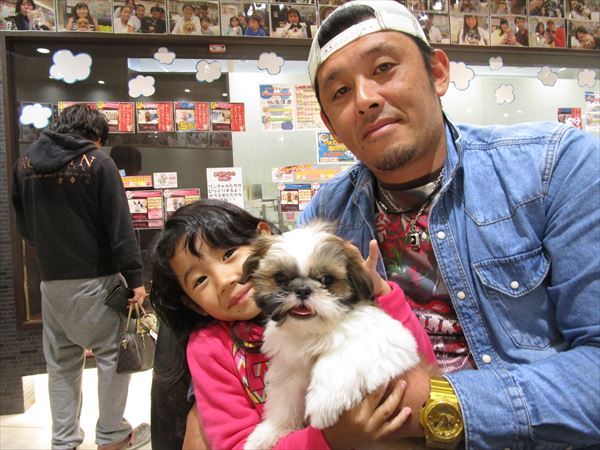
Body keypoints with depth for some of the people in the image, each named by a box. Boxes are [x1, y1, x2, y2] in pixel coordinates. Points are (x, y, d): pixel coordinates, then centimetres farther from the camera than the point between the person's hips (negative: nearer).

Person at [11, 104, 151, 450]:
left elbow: (23, 223, 15)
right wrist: (135, 277, -12)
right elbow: (120, 225, -14)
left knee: (61, 361, 15)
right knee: (112, 354, 8)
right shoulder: (97, 162, -10)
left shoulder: (25, 163, 7)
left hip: (51, 279, 6)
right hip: (96, 277, -5)